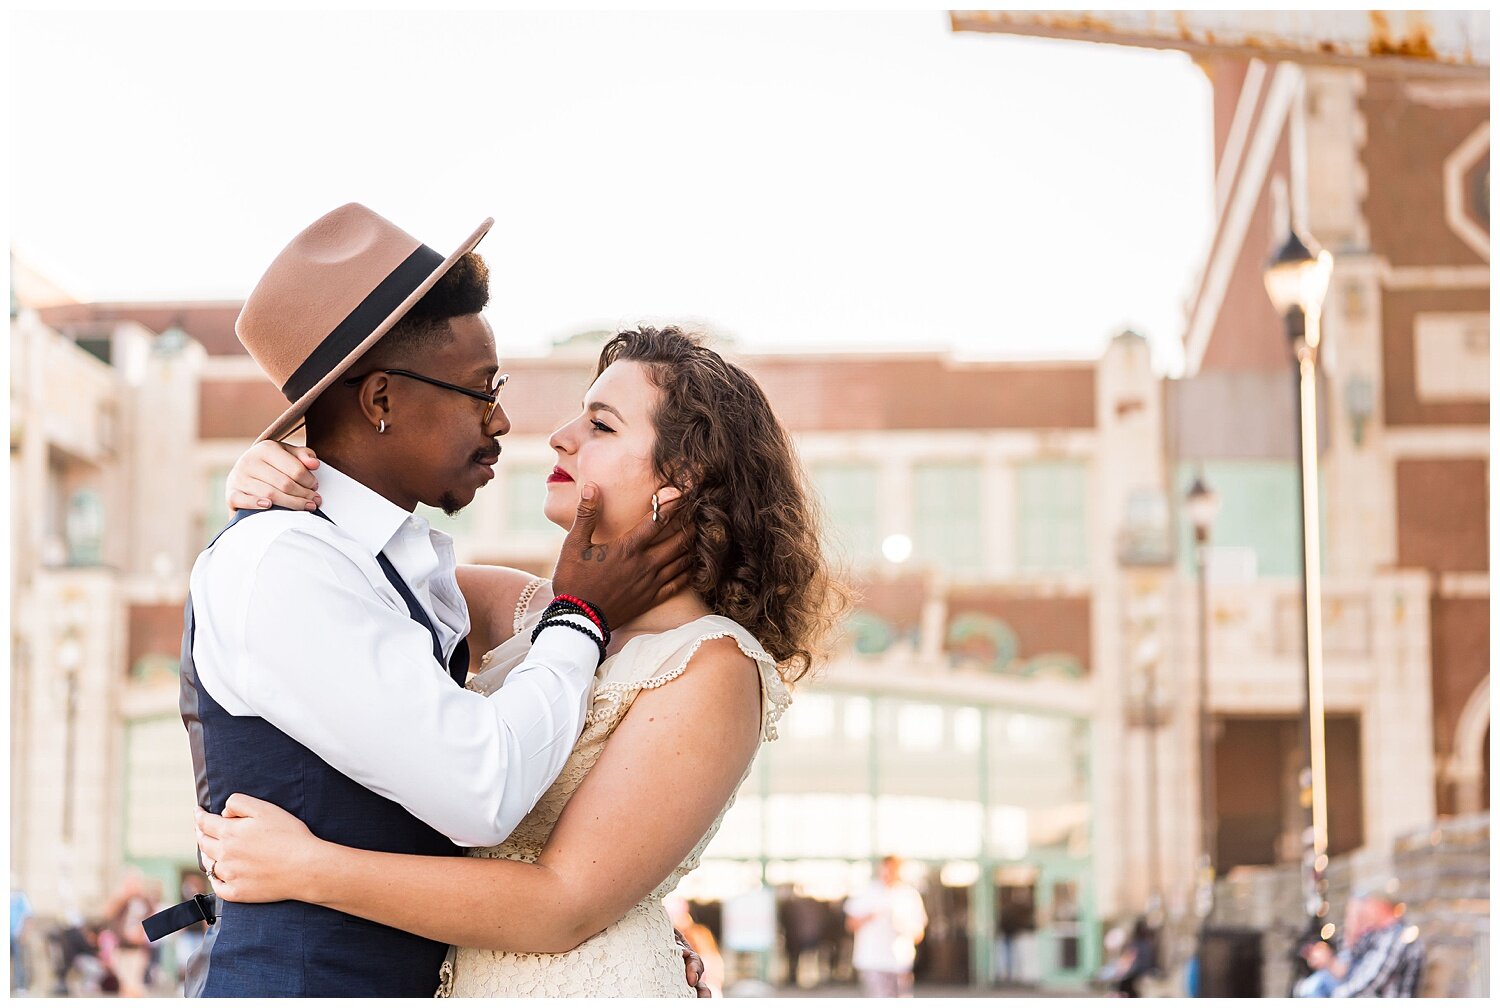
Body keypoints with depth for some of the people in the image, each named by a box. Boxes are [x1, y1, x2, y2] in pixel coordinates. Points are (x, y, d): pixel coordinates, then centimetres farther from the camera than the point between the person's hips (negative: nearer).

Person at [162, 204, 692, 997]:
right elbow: (481, 791, -22)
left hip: (408, 977, 8)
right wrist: (582, 619, -8)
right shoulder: (276, 563, -16)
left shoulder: (415, 567, 12)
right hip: (288, 982, -8)